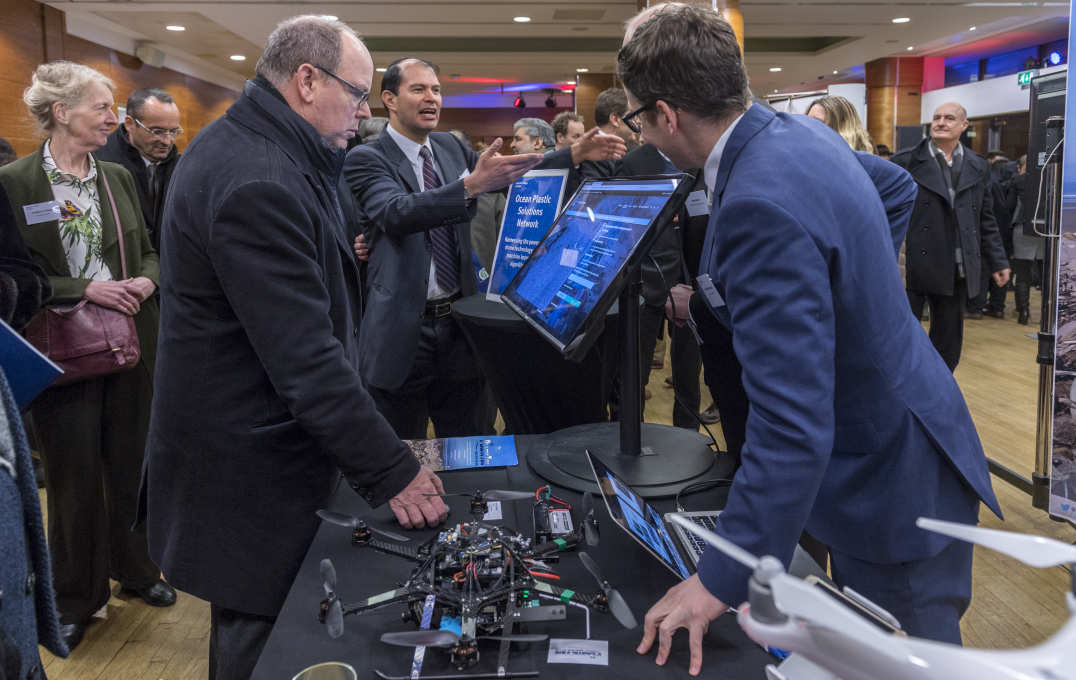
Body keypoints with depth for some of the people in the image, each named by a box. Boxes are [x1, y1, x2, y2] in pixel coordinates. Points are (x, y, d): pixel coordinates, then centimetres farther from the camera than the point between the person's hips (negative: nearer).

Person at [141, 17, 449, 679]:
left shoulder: (243, 145, 7)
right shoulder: (256, 183, -27)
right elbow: (307, 360, -28)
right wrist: (391, 471, -23)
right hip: (247, 469, -10)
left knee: (246, 623, 26)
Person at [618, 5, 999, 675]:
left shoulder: (762, 207, -33)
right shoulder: (803, 133, -2)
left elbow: (791, 426, -36)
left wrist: (719, 582, -30)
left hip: (891, 478, -9)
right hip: (899, 427, 9)